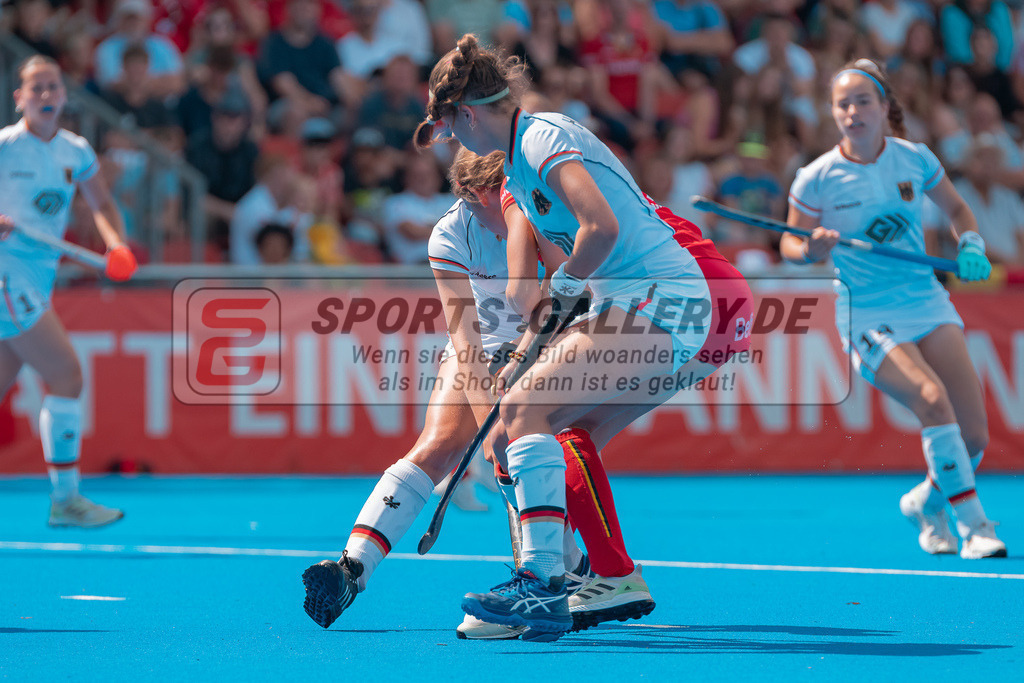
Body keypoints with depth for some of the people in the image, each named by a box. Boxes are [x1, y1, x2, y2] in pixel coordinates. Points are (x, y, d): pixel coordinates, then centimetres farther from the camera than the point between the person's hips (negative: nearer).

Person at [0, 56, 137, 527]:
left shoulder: (76, 152, 10)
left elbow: (102, 204, 19)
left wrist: (116, 244, 0)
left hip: (39, 279, 7)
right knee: (66, 373, -13)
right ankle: (65, 500, -9)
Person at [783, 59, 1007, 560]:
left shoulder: (915, 159, 0)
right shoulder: (817, 179, -8)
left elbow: (956, 208, 17)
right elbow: (790, 245, 2)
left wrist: (971, 246, -1)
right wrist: (811, 250, -20)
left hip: (926, 302, 4)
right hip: (867, 316, -4)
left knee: (973, 436, -4)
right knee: (932, 400, -28)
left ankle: (926, 502, 27)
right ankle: (974, 523, -18)